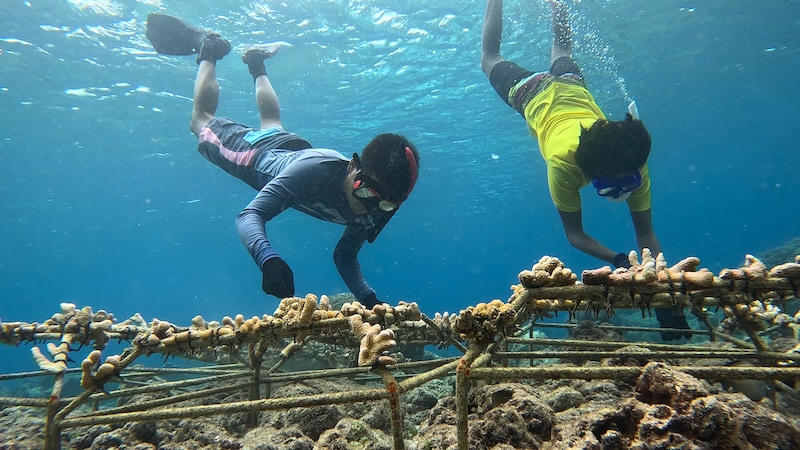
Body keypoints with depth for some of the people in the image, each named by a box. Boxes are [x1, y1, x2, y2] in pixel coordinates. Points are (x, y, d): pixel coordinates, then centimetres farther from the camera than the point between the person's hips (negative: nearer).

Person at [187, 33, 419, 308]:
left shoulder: (375, 212, -30)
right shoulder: (313, 170, -49)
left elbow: (345, 257, -19)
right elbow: (250, 215, -52)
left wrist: (368, 299, -35)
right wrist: (269, 261, -71)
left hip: (292, 150, 5)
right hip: (255, 152, -4)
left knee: (271, 122, 40)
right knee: (203, 121, 27)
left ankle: (257, 65, 56)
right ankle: (209, 54, 42)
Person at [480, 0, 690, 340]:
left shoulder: (632, 163, -37)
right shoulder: (563, 163, -47)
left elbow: (646, 233, -31)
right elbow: (575, 234, -38)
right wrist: (617, 260, -53)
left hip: (572, 86, 3)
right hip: (533, 95, -2)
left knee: (562, 52, 37)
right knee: (491, 59, 27)